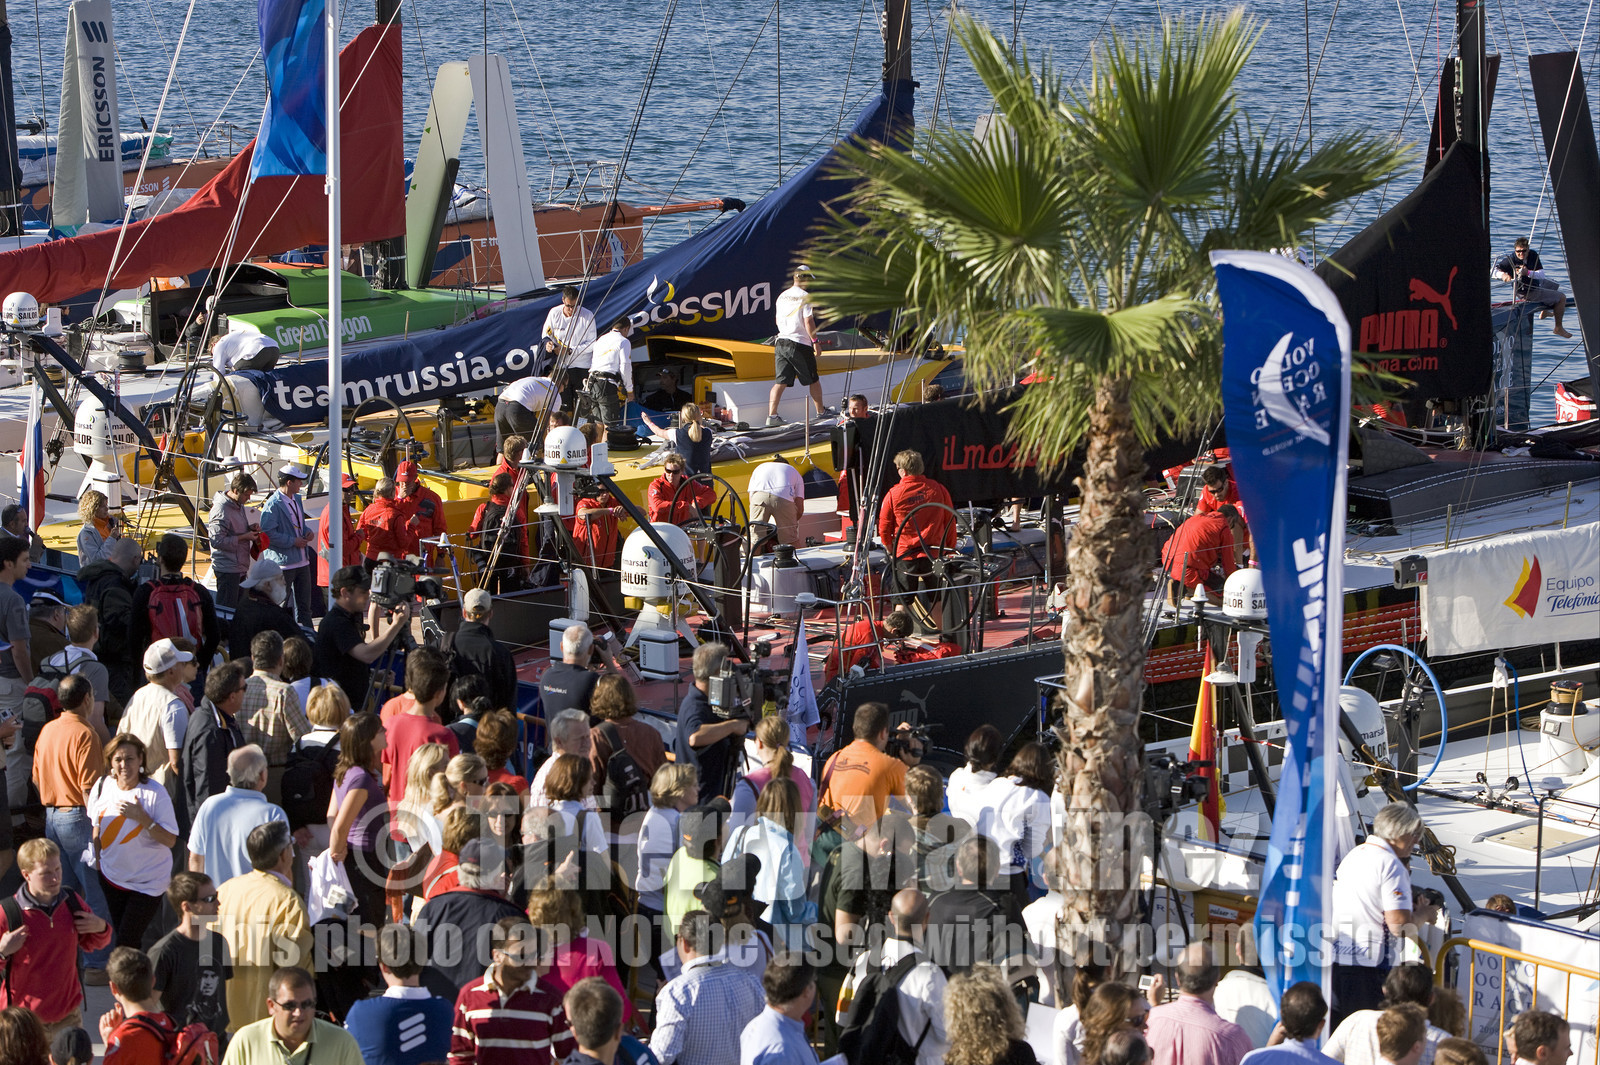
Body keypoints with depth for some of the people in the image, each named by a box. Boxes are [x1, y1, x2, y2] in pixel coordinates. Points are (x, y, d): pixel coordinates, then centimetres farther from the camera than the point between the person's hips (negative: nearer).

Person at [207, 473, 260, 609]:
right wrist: (244, 537, -19)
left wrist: (250, 528, 5)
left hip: (239, 567, 10)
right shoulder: (221, 510, -19)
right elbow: (217, 540, -23)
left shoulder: (238, 505, 11)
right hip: (227, 569, -10)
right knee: (226, 608, -6)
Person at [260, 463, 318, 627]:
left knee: (304, 605, 13)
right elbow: (268, 534, -20)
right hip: (283, 563, -8)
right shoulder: (273, 505, -16)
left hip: (302, 561, 8)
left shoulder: (297, 499, 12)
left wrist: (307, 532, 5)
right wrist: (293, 541, -18)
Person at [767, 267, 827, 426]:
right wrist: (815, 341, -8)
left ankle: (771, 415, -11)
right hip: (800, 343, -6)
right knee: (813, 379, 12)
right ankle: (821, 411, 24)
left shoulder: (782, 296, 11)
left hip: (781, 341, 6)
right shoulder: (804, 297, -10)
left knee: (781, 381, 1)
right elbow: (808, 322, -15)